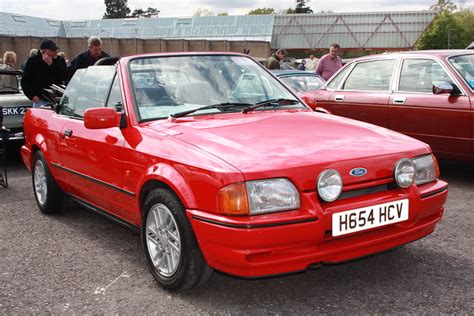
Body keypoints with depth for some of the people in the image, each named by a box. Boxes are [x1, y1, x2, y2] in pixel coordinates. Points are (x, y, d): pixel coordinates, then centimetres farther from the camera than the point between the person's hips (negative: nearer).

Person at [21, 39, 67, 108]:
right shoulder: (33, 61, 3)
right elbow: (25, 81, 7)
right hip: (40, 101, -1)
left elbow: (65, 77, -10)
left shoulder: (59, 60, 5)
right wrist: (32, 96, -5)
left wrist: (52, 64, -15)